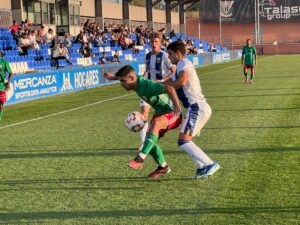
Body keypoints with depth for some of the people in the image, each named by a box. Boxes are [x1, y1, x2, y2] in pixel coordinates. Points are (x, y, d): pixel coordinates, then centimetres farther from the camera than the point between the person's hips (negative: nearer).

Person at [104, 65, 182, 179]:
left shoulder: (147, 85, -29)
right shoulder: (137, 80, -3)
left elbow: (169, 89, -42)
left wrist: (176, 105, -55)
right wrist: (115, 77, 20)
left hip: (173, 113, -10)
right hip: (160, 113, 10)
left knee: (156, 123, -39)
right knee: (149, 141, 4)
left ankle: (140, 158, -43)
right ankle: (163, 167, 26)